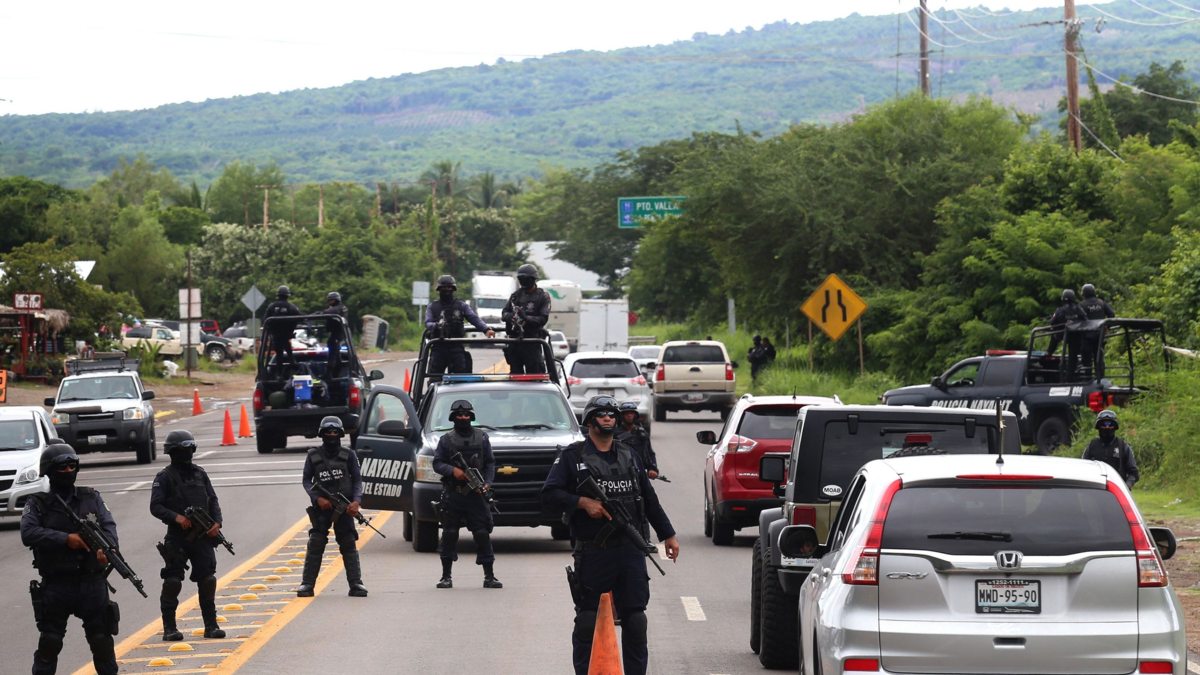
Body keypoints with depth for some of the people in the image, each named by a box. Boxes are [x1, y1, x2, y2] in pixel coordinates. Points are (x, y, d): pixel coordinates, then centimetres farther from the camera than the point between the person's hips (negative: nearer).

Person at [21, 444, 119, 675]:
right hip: (56, 585, -2)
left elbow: (109, 526, -2)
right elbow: (28, 533, -13)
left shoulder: (91, 498, 9)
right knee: (49, 641, 2)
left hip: (92, 584, 2)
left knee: (102, 639, 6)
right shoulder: (38, 504, 1)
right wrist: (65, 539, -21)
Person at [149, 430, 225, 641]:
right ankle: (169, 628, 2)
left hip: (203, 537, 4)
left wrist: (217, 522, -3)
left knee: (207, 581, 1)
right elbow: (155, 507, -7)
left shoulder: (200, 474, 13)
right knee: (172, 582, -5)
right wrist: (176, 517, -22)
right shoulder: (165, 477, -1)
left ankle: (211, 625, 10)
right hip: (177, 538, -4)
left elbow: (213, 501, 14)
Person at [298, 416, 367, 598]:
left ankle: (356, 583, 1)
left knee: (349, 545, 0)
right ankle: (307, 583, -1)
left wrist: (356, 501, -11)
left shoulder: (348, 455, 6)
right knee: (315, 545, -4)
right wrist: (317, 498, -11)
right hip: (322, 508, 0)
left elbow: (357, 479, 5)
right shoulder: (313, 456, 6)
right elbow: (307, 480, 6)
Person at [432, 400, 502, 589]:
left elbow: (490, 463, 9)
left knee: (482, 534, -3)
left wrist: (487, 483, -6)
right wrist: (452, 470, -16)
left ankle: (489, 576, 1)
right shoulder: (446, 440, 8)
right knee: (449, 534, 1)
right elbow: (437, 463, 3)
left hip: (475, 494, 0)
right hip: (452, 494, 0)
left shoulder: (482, 437, 10)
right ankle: (446, 576, 8)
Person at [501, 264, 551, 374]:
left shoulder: (543, 296, -1)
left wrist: (527, 318, -25)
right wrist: (510, 316, -12)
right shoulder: (516, 295, 14)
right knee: (515, 373, 9)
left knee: (534, 373, -7)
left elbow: (543, 319, -10)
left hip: (532, 341, -5)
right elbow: (504, 313, 13)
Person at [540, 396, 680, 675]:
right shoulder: (572, 456, 2)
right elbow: (549, 496, -5)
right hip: (592, 555, -4)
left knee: (635, 621, 5)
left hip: (630, 552, 4)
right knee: (588, 623, 1)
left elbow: (650, 499, 22)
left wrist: (667, 534, 21)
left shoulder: (629, 455, 17)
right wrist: (583, 502, -17)